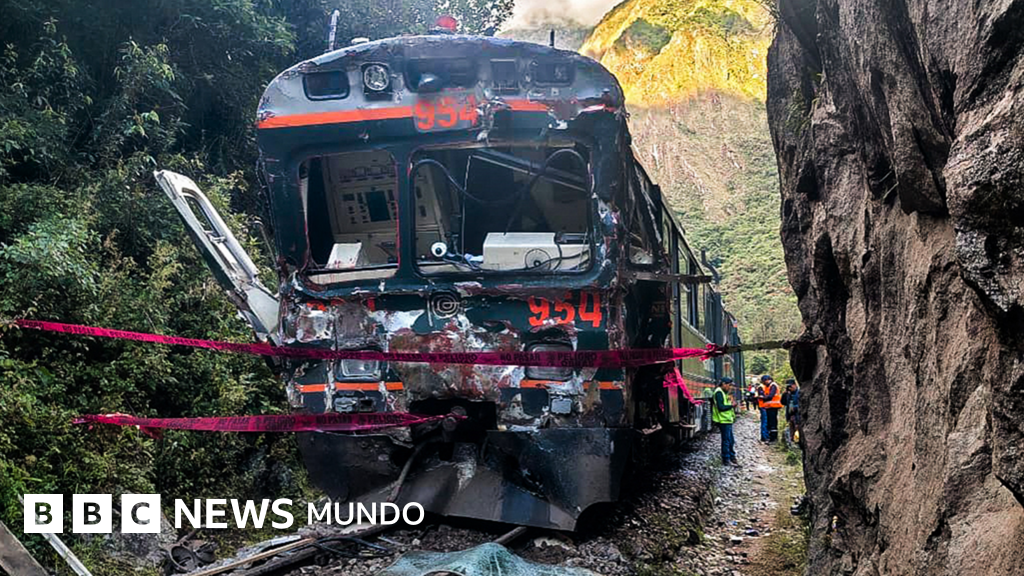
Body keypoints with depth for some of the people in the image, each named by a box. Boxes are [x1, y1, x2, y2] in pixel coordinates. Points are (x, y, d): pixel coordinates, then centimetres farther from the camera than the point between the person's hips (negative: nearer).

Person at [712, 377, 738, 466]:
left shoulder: (724, 392, 16)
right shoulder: (719, 392, -16)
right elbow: (721, 407, -22)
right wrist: (731, 406, -12)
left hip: (727, 419, 10)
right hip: (723, 420, -10)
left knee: (731, 440, 17)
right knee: (726, 440, -4)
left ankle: (732, 457, 27)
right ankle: (726, 459, 4)